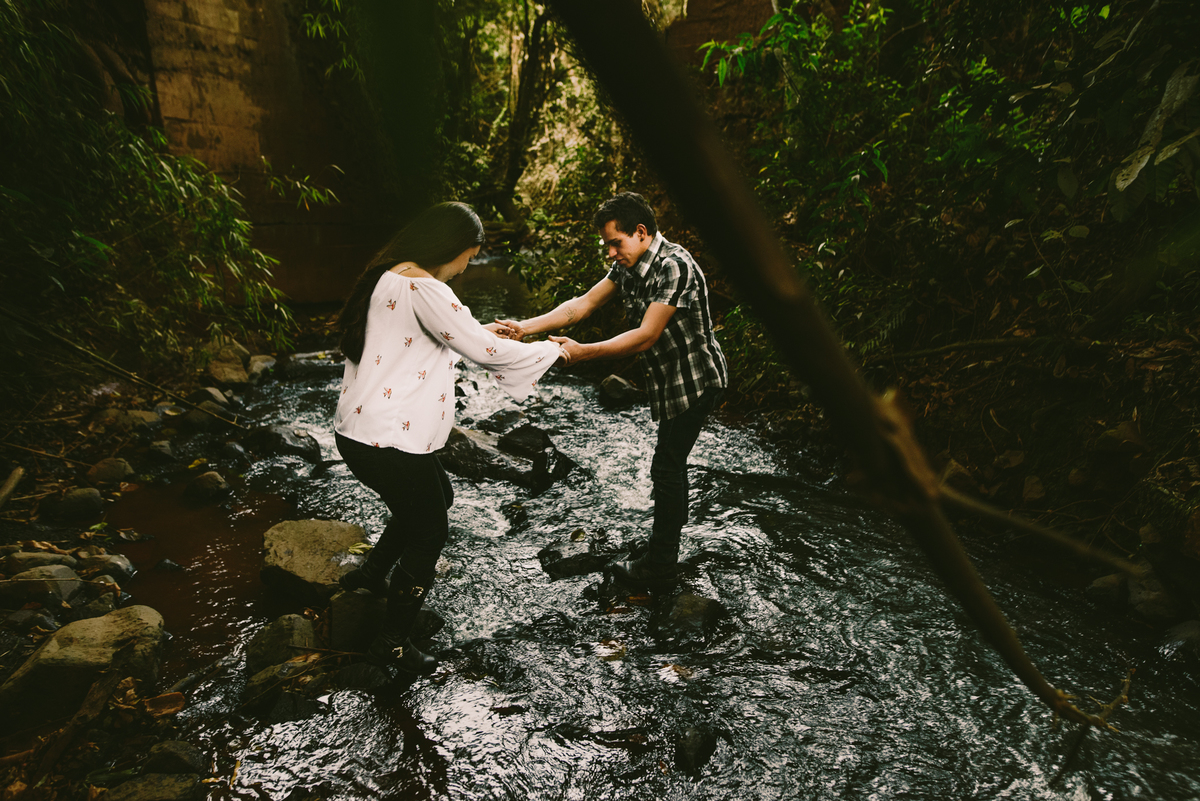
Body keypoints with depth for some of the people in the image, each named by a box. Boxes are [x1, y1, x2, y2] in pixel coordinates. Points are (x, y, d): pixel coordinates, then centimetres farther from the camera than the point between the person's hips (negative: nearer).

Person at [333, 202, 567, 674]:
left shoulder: (390, 277, 10)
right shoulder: (421, 287, -21)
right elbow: (485, 351, -19)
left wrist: (479, 332, 28)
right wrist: (551, 350, -4)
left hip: (362, 428, 10)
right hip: (387, 438, -10)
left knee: (437, 496, 29)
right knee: (430, 531, 9)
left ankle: (371, 574, 44)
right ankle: (393, 640, 26)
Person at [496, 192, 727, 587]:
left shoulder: (673, 266, -27)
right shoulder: (629, 265, 2)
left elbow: (645, 336, -31)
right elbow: (583, 303, 0)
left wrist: (581, 352, -30)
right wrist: (526, 327, -10)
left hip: (695, 380, -9)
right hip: (670, 379, 9)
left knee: (666, 468, -1)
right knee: (671, 463, 22)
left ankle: (659, 563, 16)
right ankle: (669, 539, 42)